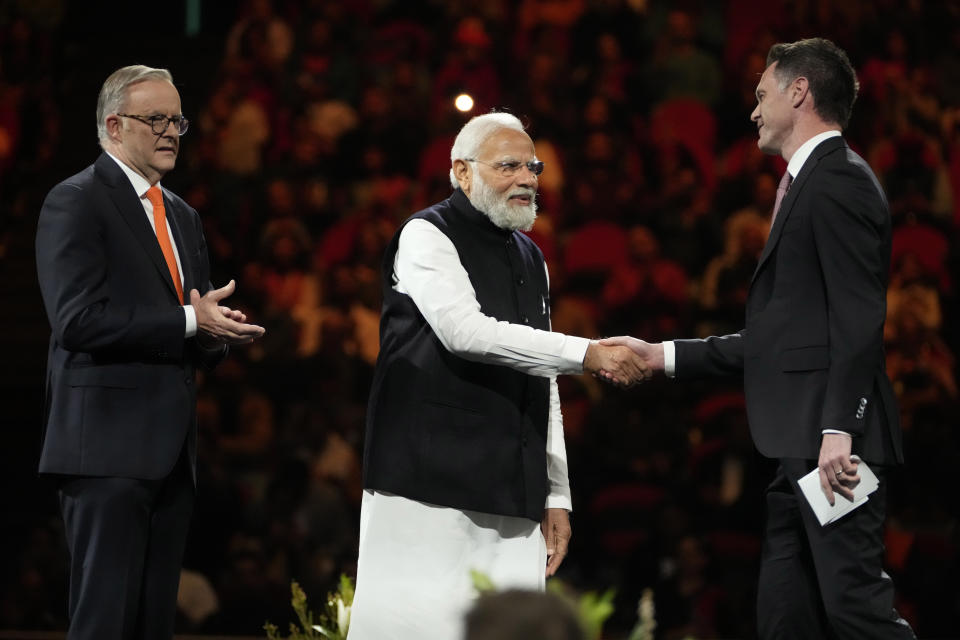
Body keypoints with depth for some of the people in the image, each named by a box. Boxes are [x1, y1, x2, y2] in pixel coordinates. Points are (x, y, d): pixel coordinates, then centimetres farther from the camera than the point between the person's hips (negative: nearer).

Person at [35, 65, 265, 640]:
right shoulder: (75, 203, -5)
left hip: (171, 450, 8)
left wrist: (220, 333, 0)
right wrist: (189, 323, -18)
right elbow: (79, 321, -17)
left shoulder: (183, 217, 21)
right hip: (109, 446, -8)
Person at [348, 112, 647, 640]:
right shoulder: (427, 236, 0)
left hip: (511, 497, 6)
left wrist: (556, 495, 15)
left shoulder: (530, 260, 21)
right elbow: (466, 332, -17)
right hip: (431, 485, -6)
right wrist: (588, 354, -18)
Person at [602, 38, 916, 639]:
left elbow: (860, 319, -18)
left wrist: (838, 430, -25)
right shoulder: (807, 184, 23)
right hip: (801, 449, 11)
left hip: (831, 445, -11)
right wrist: (663, 355, 23)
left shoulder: (838, 179, -8)